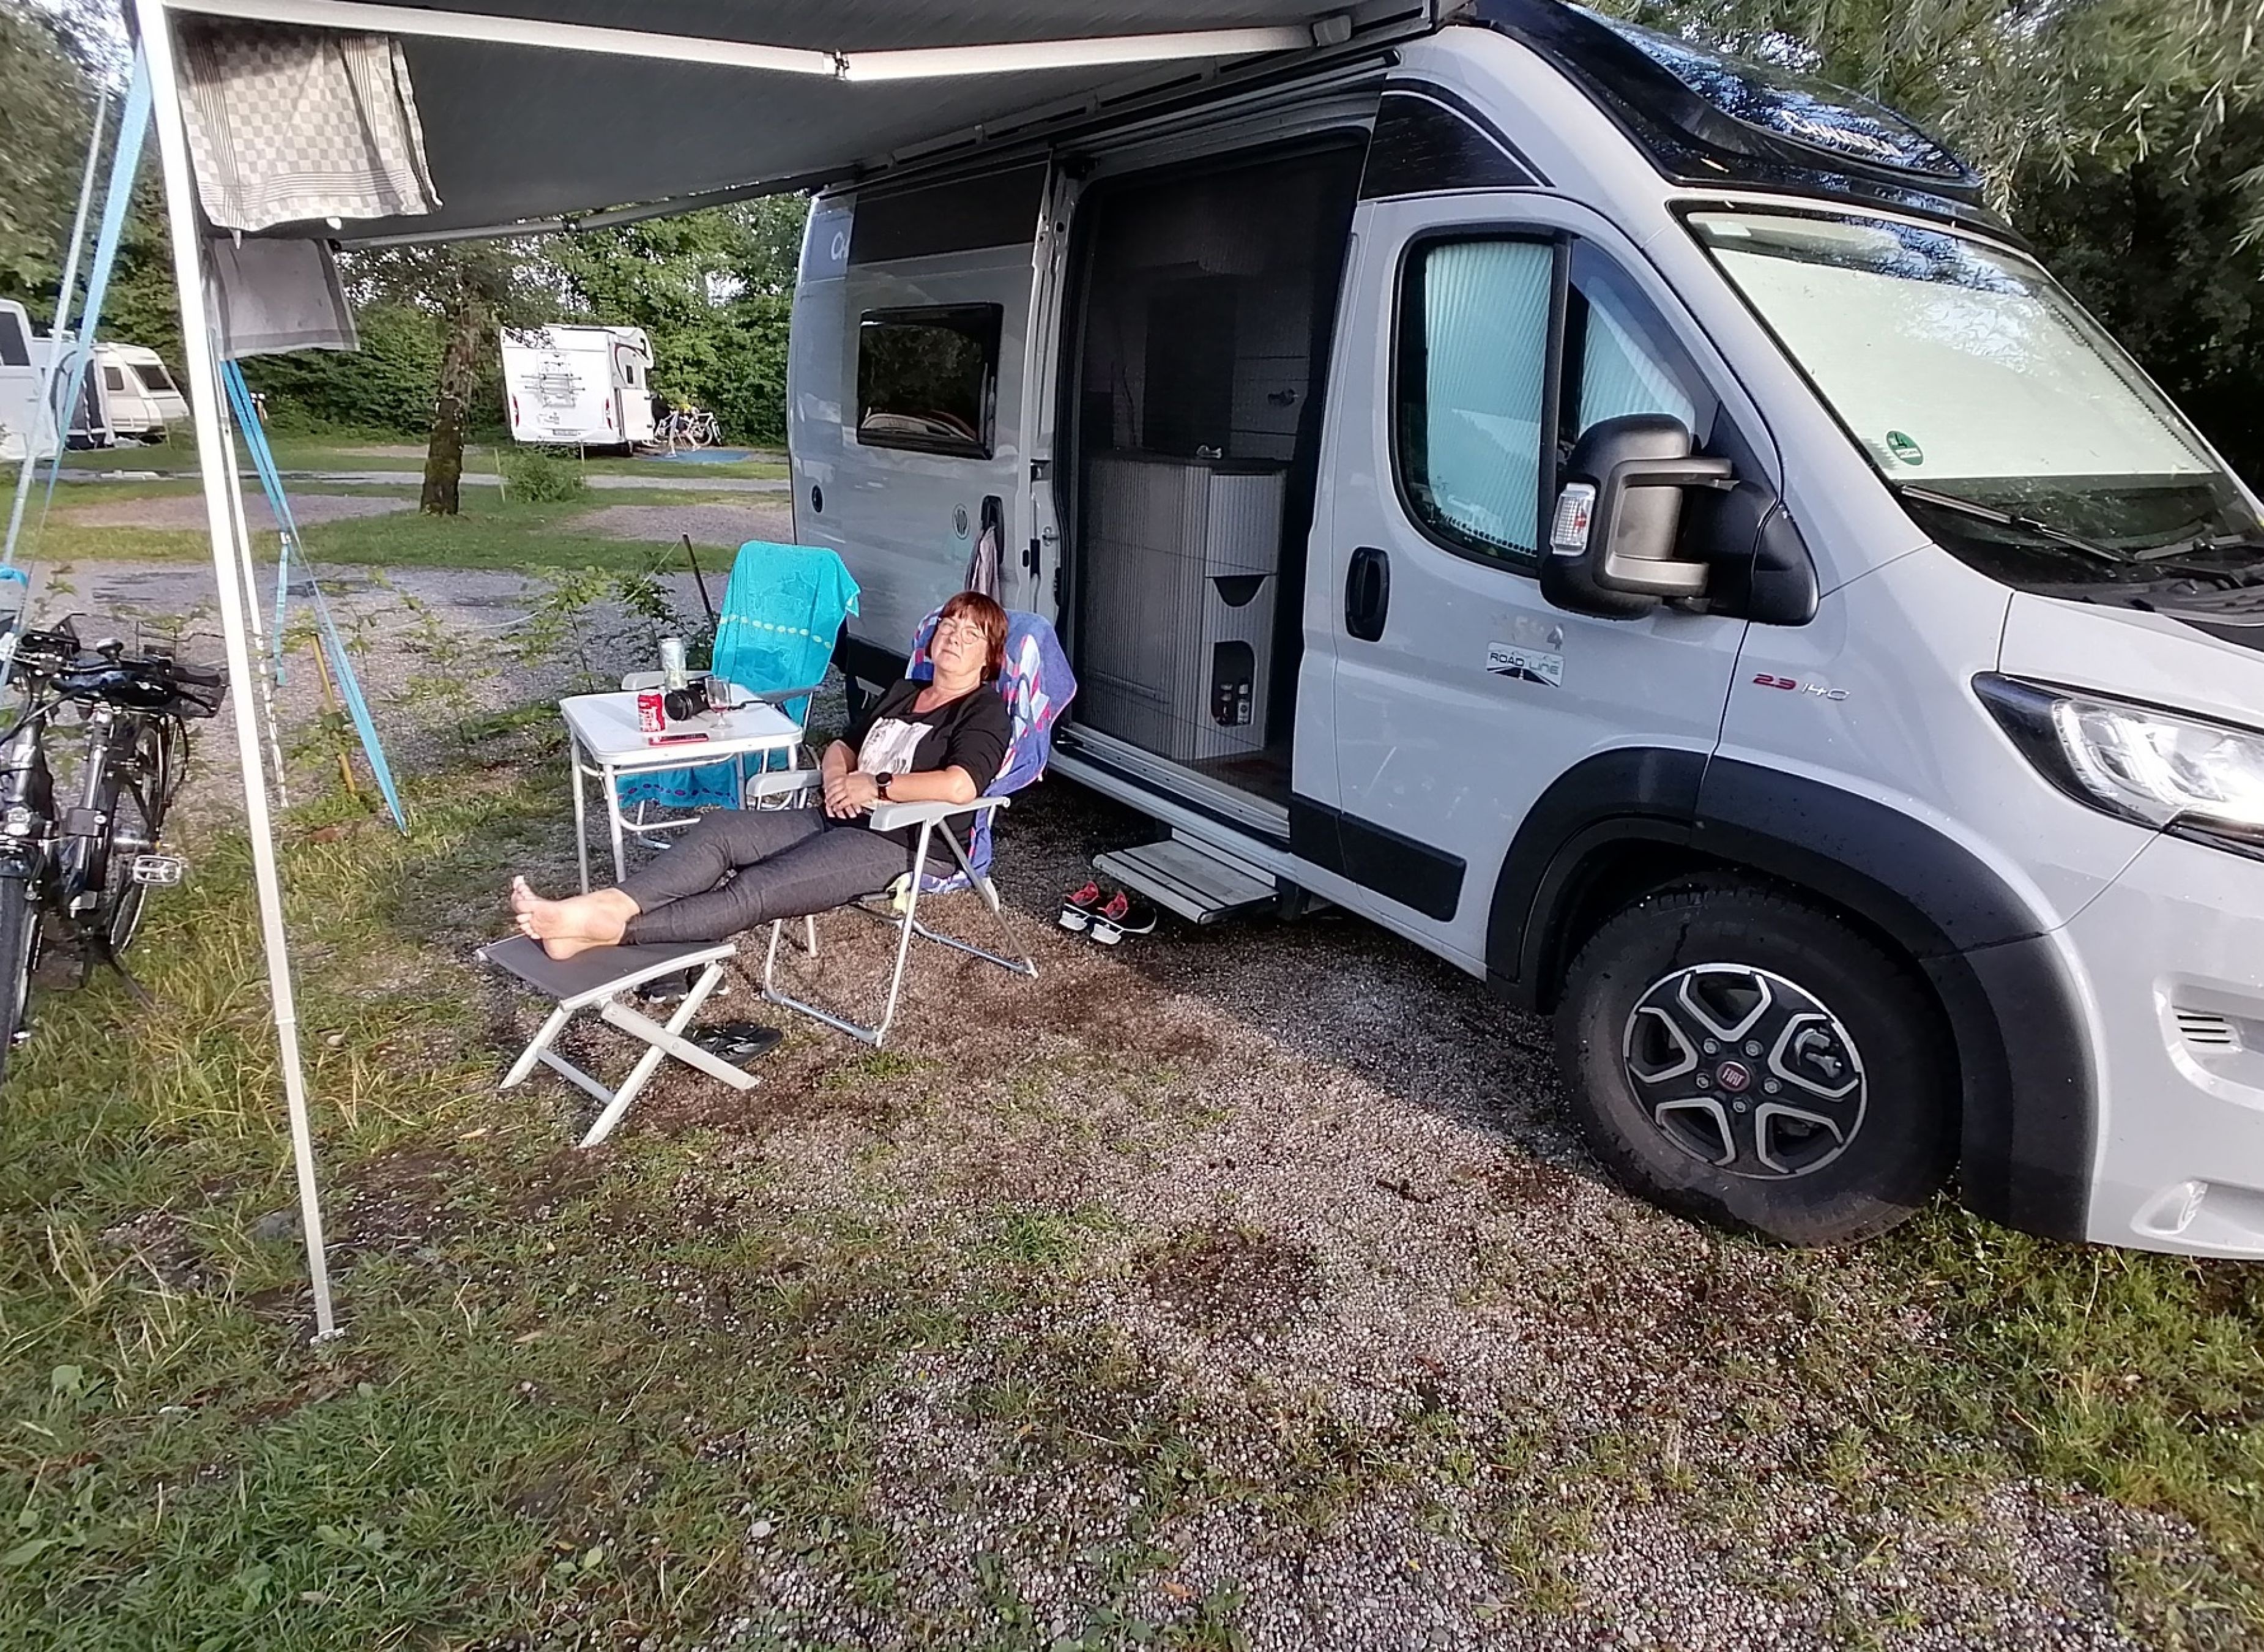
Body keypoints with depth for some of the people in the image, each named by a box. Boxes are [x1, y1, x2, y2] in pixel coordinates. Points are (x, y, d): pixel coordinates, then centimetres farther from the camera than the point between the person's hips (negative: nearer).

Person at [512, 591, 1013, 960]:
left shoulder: (986, 711, -3)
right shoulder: (902, 694, 24)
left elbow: (960, 786, -22)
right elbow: (842, 747, 29)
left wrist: (875, 785, -11)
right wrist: (837, 777, 4)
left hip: (893, 844, -8)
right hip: (836, 820, 8)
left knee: (756, 891, -26)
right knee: (720, 827, -18)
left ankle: (607, 929, -39)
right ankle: (607, 904, -35)